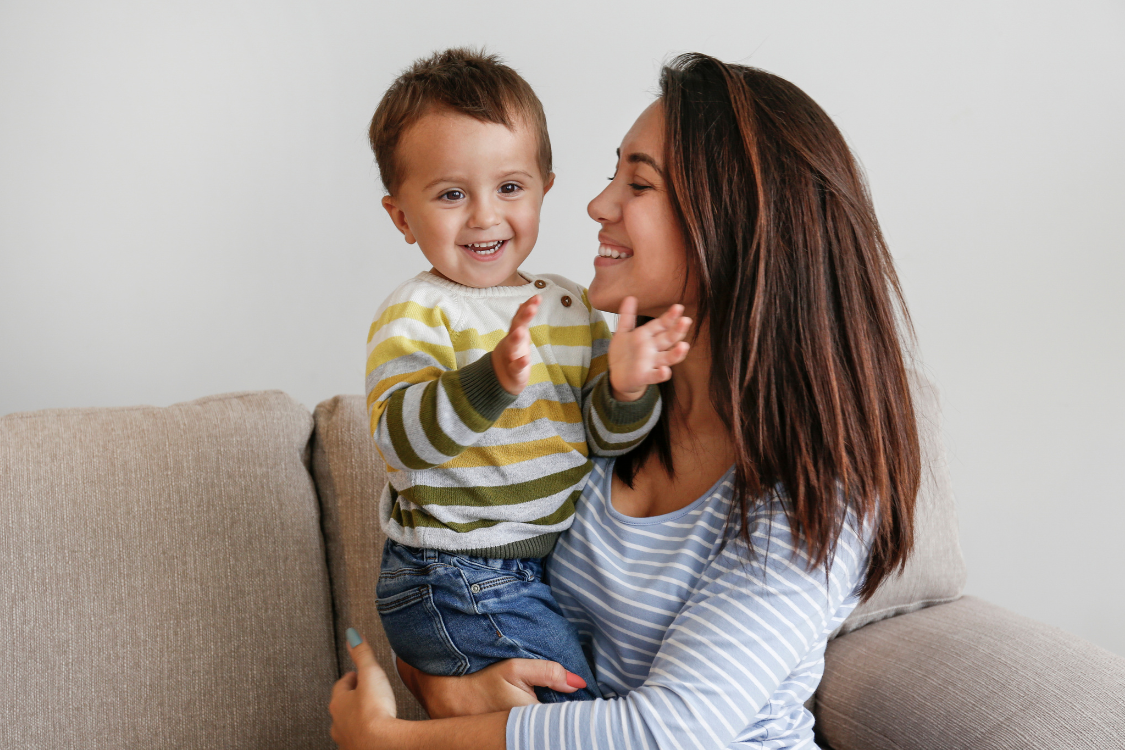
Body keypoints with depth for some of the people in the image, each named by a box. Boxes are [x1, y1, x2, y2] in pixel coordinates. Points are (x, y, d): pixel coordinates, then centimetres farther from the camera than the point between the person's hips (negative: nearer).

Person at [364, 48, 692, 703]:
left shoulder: (570, 305, 6)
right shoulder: (416, 313, -13)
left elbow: (601, 435, 5)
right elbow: (401, 438, -27)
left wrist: (625, 388, -17)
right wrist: (492, 379, -43)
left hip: (552, 563, 7)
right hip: (458, 586, -7)